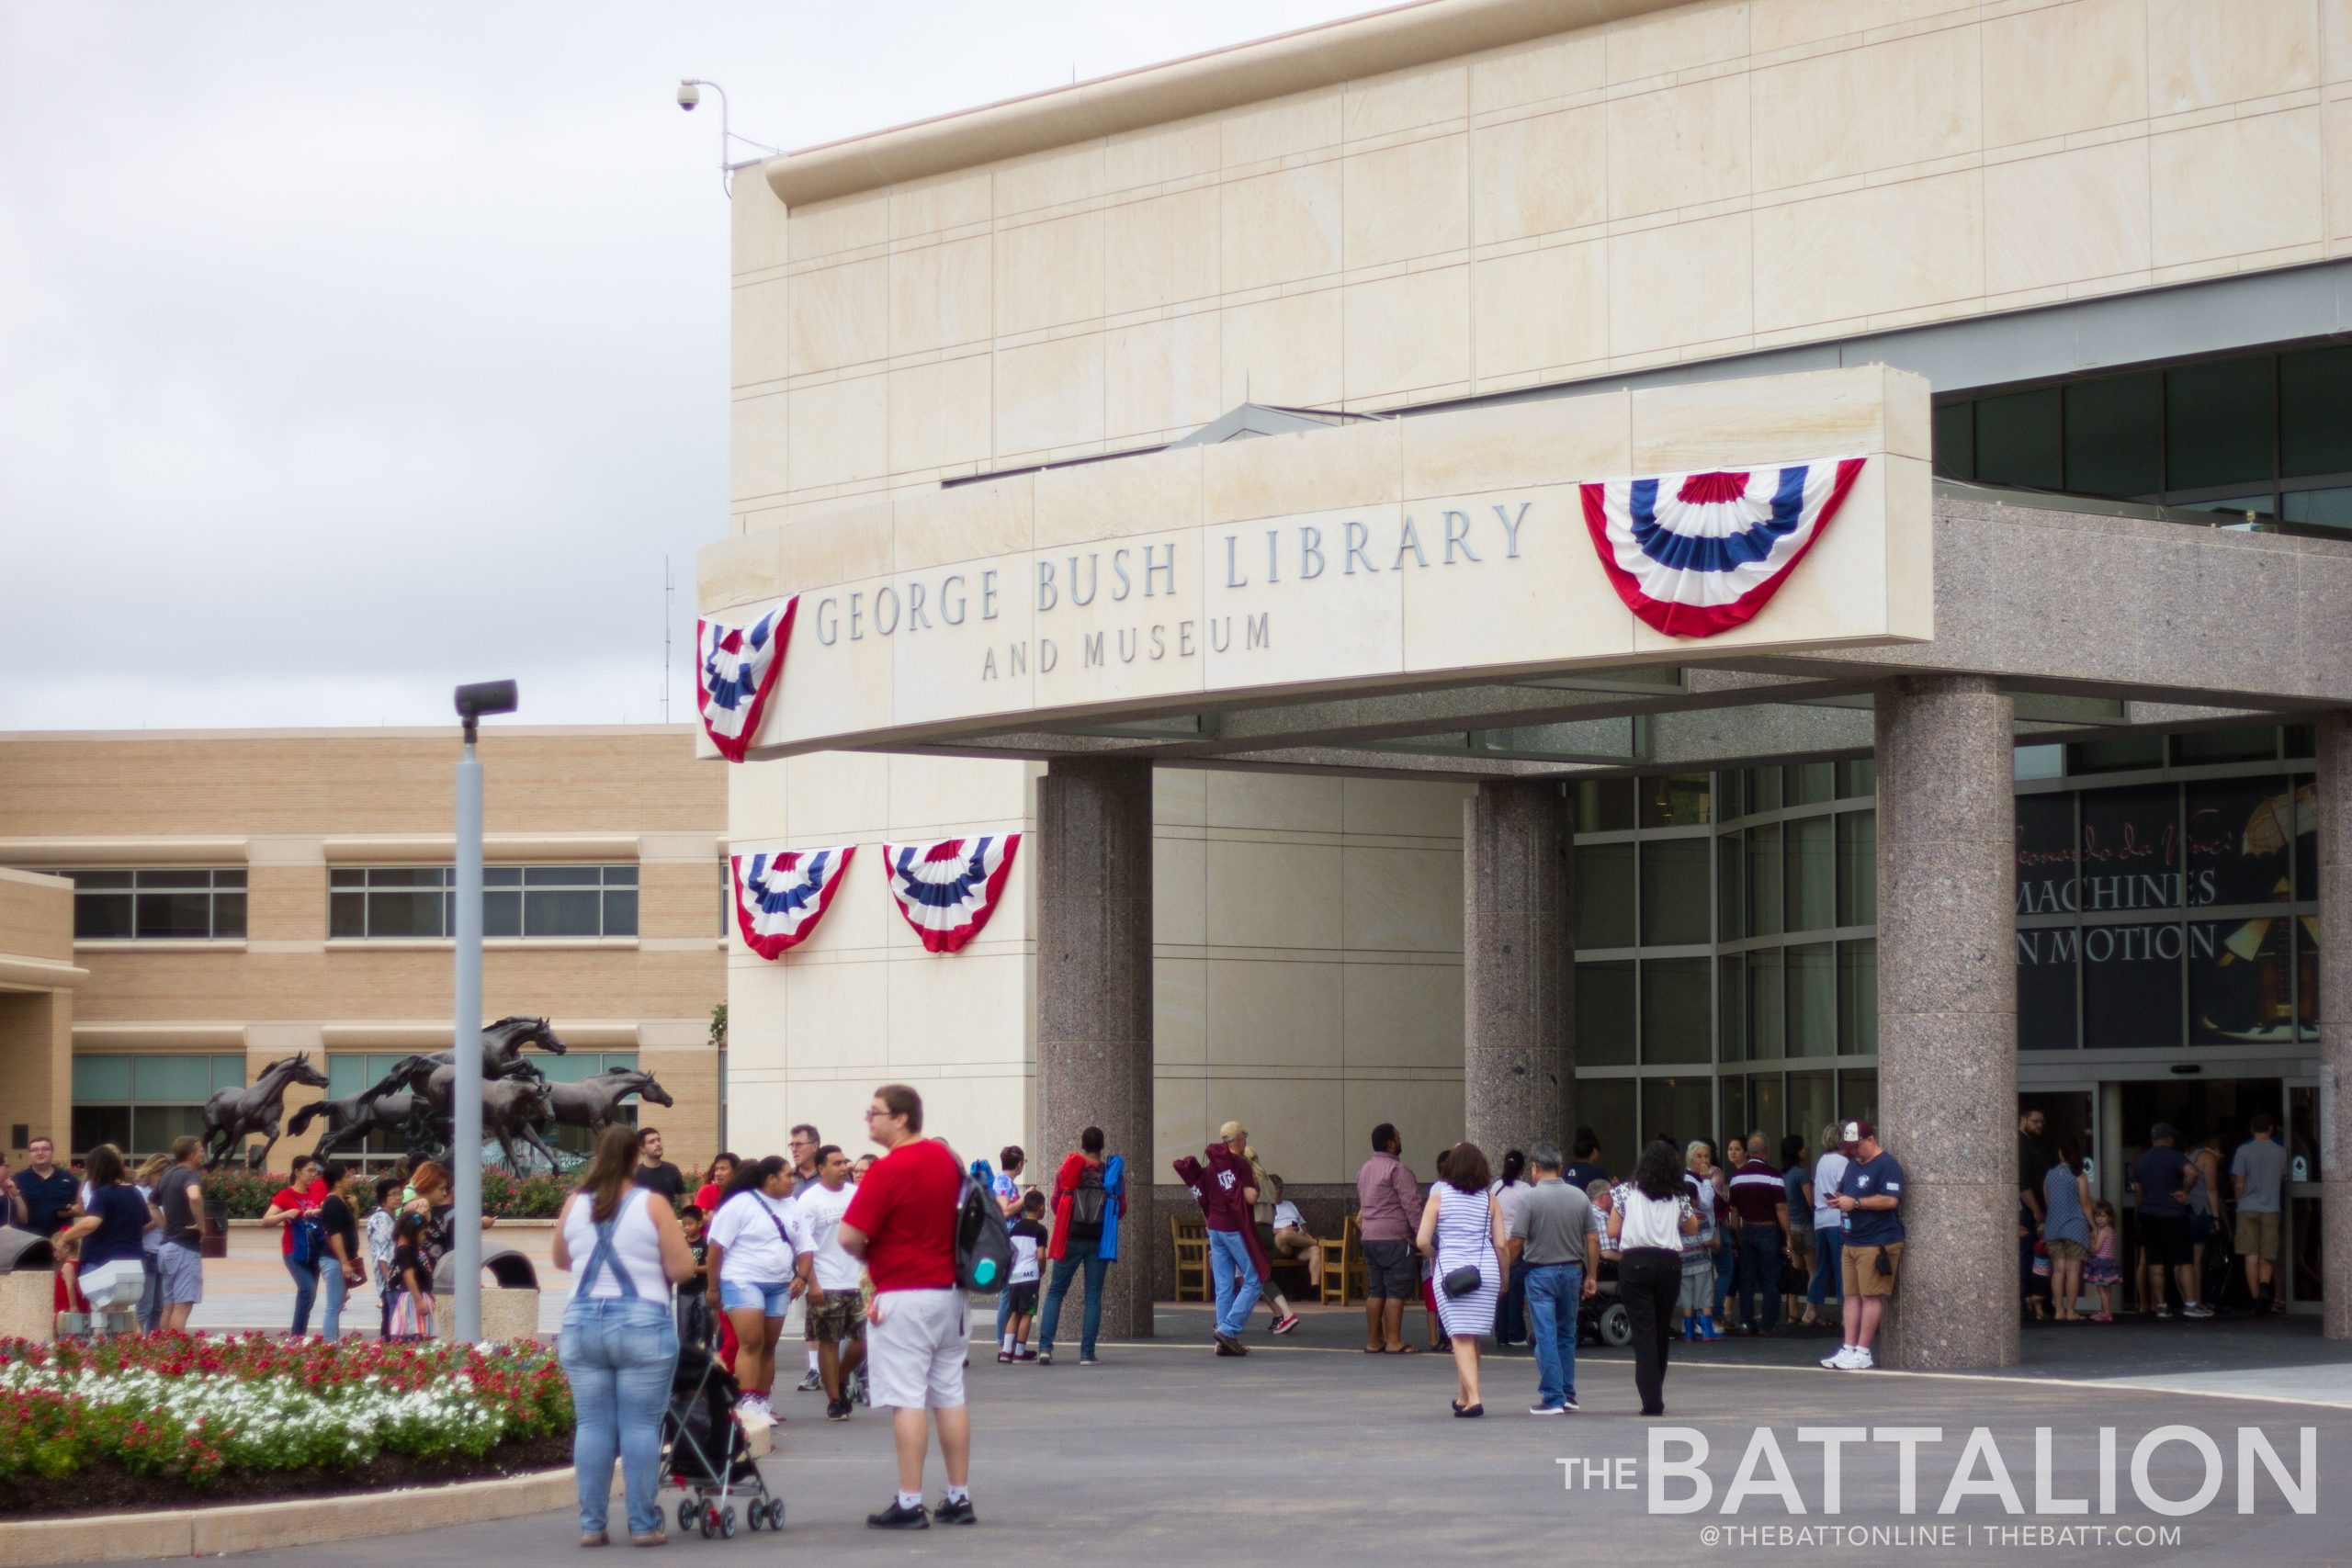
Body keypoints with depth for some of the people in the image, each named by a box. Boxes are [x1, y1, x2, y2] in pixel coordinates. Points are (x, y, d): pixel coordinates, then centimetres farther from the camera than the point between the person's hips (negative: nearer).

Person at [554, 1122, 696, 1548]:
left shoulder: (574, 1205, 5)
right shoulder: (652, 1205, -4)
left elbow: (561, 1260, 20)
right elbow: (682, 1267, -6)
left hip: (582, 1324, 3)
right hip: (643, 1325, -3)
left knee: (591, 1426, 6)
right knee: (640, 1426, 0)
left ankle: (591, 1524, 7)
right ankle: (643, 1524, 0)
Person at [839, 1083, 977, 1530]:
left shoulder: (889, 1170, -16)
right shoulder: (945, 1157, 8)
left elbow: (850, 1236, -20)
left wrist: (867, 1257, 2)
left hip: (903, 1298, -8)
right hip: (949, 1292, 8)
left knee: (906, 1400, -6)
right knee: (950, 1396, 11)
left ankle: (909, 1503, -7)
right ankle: (959, 1498, 14)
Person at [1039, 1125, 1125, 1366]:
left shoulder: (1067, 1169, 0)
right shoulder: (1113, 1172, 1)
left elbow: (1056, 1204, 7)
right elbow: (1121, 1211, 5)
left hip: (1071, 1237, 0)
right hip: (1100, 1240, 0)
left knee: (1055, 1292, 7)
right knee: (1093, 1296, 4)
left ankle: (1045, 1347, -6)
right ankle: (1087, 1353, -1)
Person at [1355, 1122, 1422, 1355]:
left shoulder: (1365, 1170, 17)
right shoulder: (1397, 1169, -11)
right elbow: (1412, 1204, -15)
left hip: (1370, 1238, 9)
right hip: (1394, 1239, -9)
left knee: (1375, 1290, 10)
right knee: (1396, 1291, -7)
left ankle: (1373, 1342, 10)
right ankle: (1393, 1342, -9)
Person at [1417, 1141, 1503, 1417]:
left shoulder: (1439, 1196, -1)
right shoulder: (1490, 1199, 4)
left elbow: (1422, 1241, -5)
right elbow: (1500, 1244, 0)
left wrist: (1433, 1258, 15)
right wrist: (1503, 1278, 12)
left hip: (1450, 1269, -3)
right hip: (1486, 1270, 3)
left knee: (1461, 1337, -5)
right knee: (1473, 1337, 15)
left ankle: (1473, 1398, -16)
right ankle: (1464, 1396, 25)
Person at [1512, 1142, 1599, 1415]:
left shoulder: (1529, 1198, -12)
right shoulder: (1579, 1196, 1)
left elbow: (1516, 1242, -13)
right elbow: (1593, 1240, 2)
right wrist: (1591, 1276, 10)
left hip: (1541, 1272, -4)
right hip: (1572, 1270, 4)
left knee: (1546, 1336, -1)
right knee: (1567, 1334, 17)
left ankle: (1553, 1398, -3)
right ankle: (1567, 1393, 22)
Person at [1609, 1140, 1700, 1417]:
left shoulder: (1626, 1193, 1)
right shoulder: (1678, 1198, 6)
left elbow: (1612, 1231, 1)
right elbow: (1693, 1229, 21)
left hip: (1634, 1262, -2)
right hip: (1669, 1264, 2)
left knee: (1643, 1332, -5)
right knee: (1662, 1331, 15)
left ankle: (1651, 1400, -16)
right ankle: (1656, 1397, 23)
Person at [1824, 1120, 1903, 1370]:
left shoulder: (1887, 1166, -11)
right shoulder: (1853, 1164, 18)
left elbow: (1890, 1200, -21)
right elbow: (1842, 1190, 30)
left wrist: (1855, 1202, -18)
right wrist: (1839, 1199, 6)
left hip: (1877, 1243, -9)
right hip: (1852, 1242, 9)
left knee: (1871, 1296, -6)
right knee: (1852, 1295, 8)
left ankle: (1863, 1353, -5)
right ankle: (1849, 1349, 9)